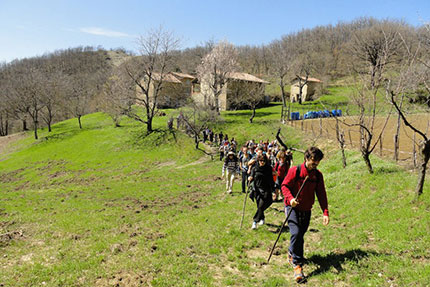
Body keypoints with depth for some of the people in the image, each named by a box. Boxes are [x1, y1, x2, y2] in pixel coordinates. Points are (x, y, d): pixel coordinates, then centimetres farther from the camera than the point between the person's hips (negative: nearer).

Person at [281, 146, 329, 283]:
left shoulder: (318, 175, 1)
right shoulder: (295, 170, -12)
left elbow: (321, 194, 4)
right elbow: (284, 185, -7)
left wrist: (325, 212, -3)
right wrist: (290, 198, -25)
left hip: (306, 210, 5)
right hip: (292, 207, -4)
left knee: (300, 236, 11)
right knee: (296, 233, -18)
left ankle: (291, 253, 40)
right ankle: (297, 265, -8)